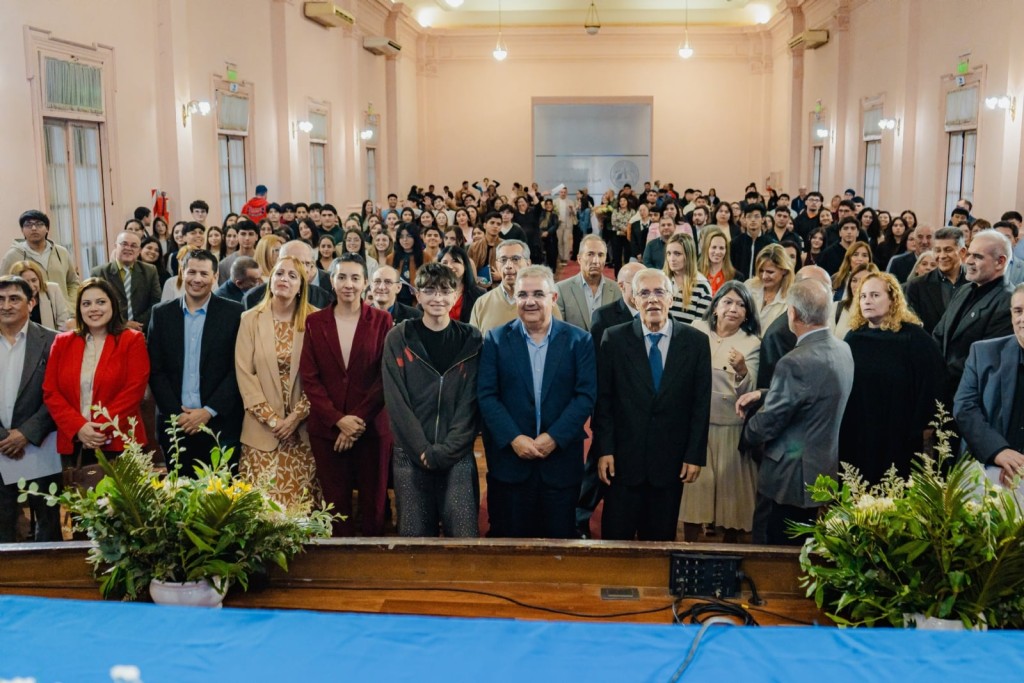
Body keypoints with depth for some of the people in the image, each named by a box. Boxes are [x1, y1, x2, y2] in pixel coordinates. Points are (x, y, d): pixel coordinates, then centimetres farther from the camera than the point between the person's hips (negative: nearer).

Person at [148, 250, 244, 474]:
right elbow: (156, 369, 4)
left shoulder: (234, 313, -1)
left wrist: (209, 411, -11)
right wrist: (177, 413, -6)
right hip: (174, 423, 2)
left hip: (220, 424, -2)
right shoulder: (162, 313, 7)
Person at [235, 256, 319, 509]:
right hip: (262, 428, 0)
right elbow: (244, 372, -2)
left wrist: (296, 416, -9)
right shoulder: (250, 319, 3)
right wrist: (271, 419, -9)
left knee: (300, 501, 1)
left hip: (303, 428, 0)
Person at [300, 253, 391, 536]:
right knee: (336, 501, 5)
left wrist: (359, 419, -11)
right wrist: (338, 419, -9)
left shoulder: (381, 321, 2)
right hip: (327, 427, 1)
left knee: (373, 501, 4)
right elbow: (309, 377, 1)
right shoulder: (315, 322, 6)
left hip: (370, 426, -1)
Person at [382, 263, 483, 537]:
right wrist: (423, 450, -9)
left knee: (464, 535, -5)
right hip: (410, 455, 0)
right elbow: (396, 402, -2)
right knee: (414, 535, 4)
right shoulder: (398, 339, 3)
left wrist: (444, 450, -10)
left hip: (457, 456, 0)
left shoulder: (471, 340, 4)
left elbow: (471, 403, -1)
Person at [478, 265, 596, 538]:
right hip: (509, 459, 0)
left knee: (560, 541, 8)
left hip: (561, 459, 0)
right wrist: (514, 438, -14)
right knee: (509, 542, 8)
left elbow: (586, 395, -4)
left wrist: (554, 437, -13)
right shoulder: (496, 340, 3)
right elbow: (486, 395, -3)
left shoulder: (579, 341, 2)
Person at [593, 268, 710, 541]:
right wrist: (604, 450, -6)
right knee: (615, 538, 5)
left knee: (660, 539, 10)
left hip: (671, 461, 1)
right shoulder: (614, 339, -1)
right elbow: (603, 399, -1)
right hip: (624, 458, -1)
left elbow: (701, 403, 2)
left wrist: (695, 455, -1)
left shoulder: (696, 342, 1)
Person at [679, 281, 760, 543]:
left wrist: (742, 371, -32)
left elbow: (748, 394, -14)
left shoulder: (751, 344, -4)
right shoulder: (697, 330, 2)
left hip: (731, 429, -2)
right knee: (694, 486, 8)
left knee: (730, 487, 6)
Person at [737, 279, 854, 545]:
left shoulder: (796, 362, -26)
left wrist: (747, 433, 2)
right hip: (823, 472, 9)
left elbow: (769, 422, -19)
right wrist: (763, 394, 6)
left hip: (789, 478, -9)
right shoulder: (842, 350, 2)